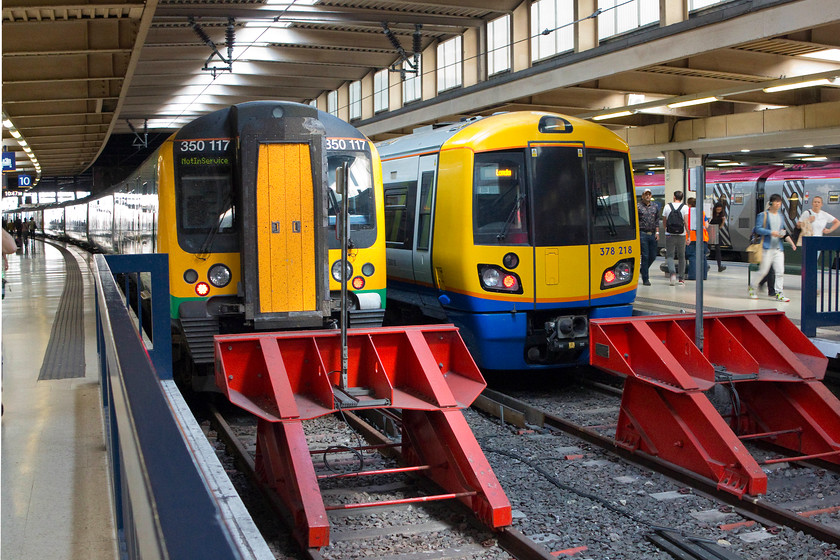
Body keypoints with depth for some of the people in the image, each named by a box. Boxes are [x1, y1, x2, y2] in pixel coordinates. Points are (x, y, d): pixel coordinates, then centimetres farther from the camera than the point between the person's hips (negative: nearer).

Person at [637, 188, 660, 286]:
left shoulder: (655, 206, 13)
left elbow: (657, 220, 17)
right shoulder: (638, 206, -1)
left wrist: (657, 232, 7)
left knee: (653, 256, 7)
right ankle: (645, 279, 0)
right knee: (645, 256, -5)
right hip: (643, 234, -5)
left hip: (652, 234, 5)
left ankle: (644, 270, 34)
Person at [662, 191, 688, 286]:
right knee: (681, 256, 11)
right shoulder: (685, 207, -1)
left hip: (669, 235, 0)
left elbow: (664, 223, 10)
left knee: (669, 255, 4)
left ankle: (672, 273, -22)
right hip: (681, 235, 0)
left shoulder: (667, 206, 3)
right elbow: (686, 222, -10)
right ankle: (681, 278, 13)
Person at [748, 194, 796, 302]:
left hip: (779, 248, 6)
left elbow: (783, 232, 21)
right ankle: (752, 288, 17)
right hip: (767, 247, -6)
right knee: (763, 270, -2)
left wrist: (791, 242, 9)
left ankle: (779, 293, 3)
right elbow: (758, 229, -10)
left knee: (780, 271, -1)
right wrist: (771, 233, -18)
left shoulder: (780, 216, 16)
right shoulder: (763, 215, -2)